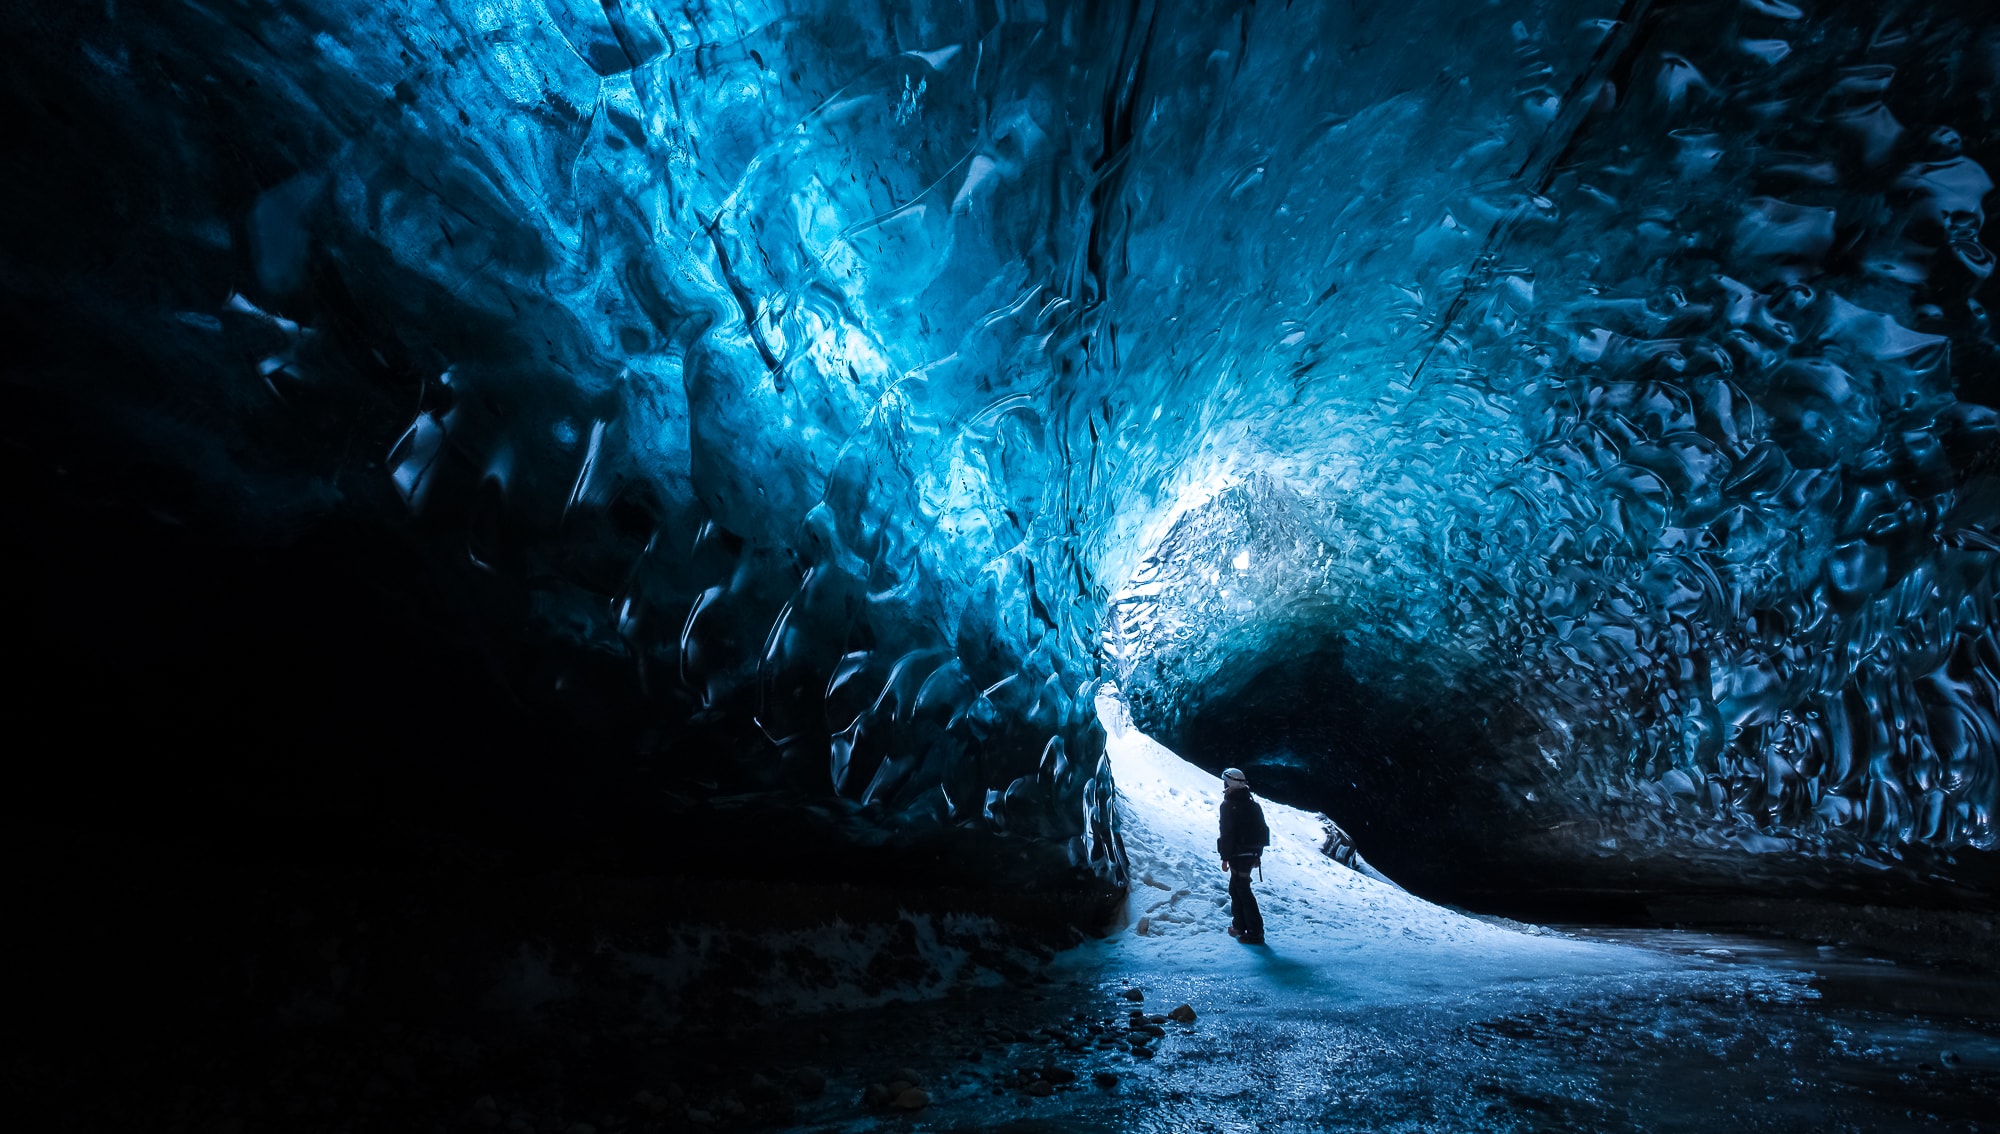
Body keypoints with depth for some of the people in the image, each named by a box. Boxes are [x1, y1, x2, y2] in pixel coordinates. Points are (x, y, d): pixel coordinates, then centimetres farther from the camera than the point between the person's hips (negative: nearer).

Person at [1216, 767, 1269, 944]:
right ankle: (1239, 925, 25)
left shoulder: (1229, 805, -14)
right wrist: (1258, 855, 21)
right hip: (1252, 854, 8)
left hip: (1238, 855, -8)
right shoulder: (1252, 803, 11)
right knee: (1236, 888, 19)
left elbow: (1227, 833, -18)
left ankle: (1255, 932, -2)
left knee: (1242, 891, -3)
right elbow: (1262, 830, 15)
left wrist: (1225, 857, -13)